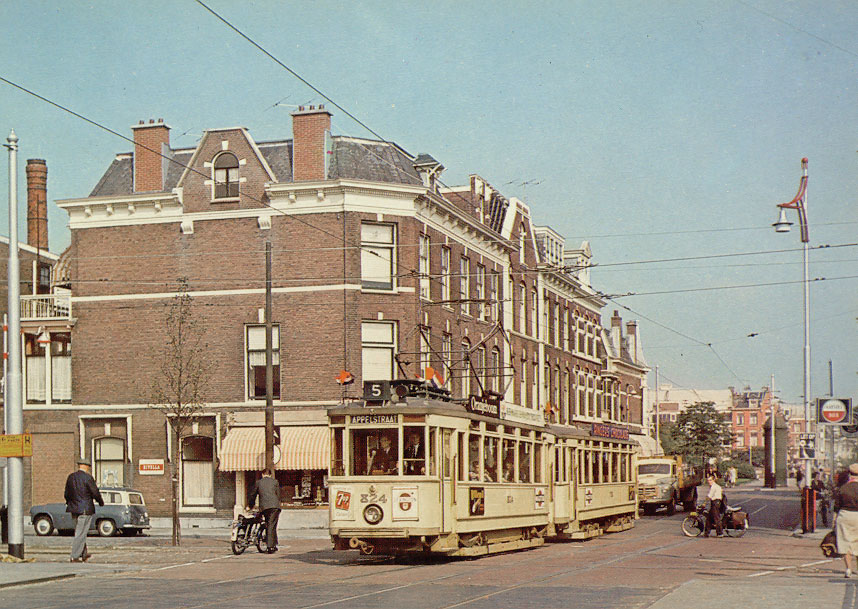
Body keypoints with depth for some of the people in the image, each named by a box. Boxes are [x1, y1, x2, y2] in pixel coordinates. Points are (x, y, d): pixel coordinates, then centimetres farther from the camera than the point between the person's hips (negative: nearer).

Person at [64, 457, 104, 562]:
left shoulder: (70, 477, 6)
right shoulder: (88, 478, -14)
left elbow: (67, 494, 14)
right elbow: (95, 493, -12)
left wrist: (69, 504, 30)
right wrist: (101, 502, 7)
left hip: (74, 509, 7)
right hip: (86, 509, -7)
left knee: (80, 532, 19)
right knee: (80, 534, -3)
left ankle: (83, 554, 27)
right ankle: (74, 557, -3)